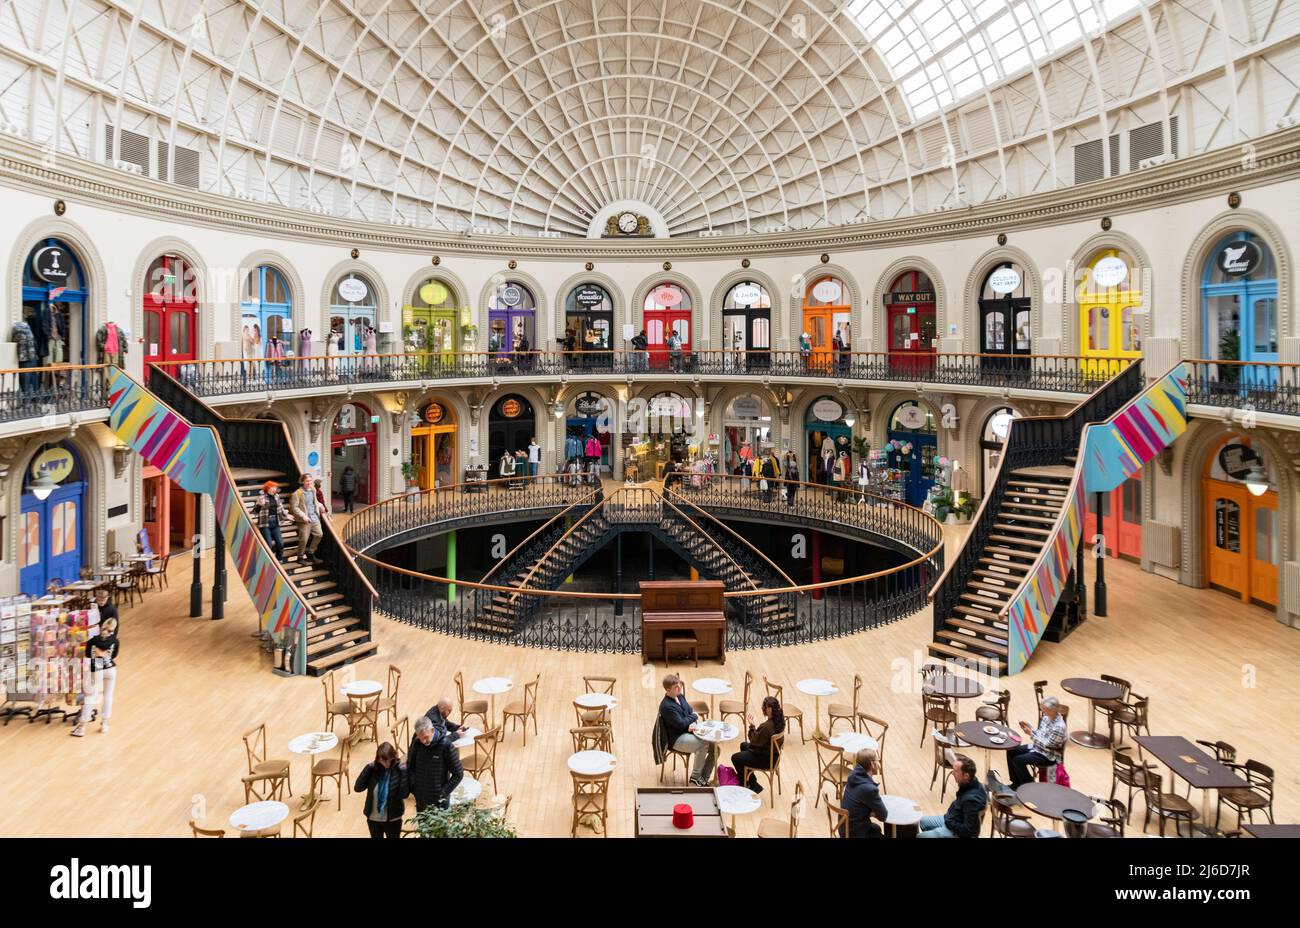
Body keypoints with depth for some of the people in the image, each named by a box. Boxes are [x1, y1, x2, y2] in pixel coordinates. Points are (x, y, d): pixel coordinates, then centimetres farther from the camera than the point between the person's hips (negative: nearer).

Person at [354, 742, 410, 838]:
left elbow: (404, 794, -23)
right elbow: (357, 788, -16)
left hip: (393, 819, -3)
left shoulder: (399, 771, -15)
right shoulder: (373, 770, -8)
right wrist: (368, 768, -21)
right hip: (373, 818, 3)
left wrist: (404, 772, -29)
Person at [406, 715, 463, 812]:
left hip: (439, 802, -3)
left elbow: (458, 774, -11)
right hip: (420, 801, 4)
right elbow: (410, 766, 9)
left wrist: (443, 793, -13)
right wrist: (413, 788, -1)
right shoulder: (416, 743, -7)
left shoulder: (446, 746, -18)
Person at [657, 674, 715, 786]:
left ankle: (703, 779, 3)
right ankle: (695, 778, -10)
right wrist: (694, 716, -4)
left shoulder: (680, 697, 7)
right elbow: (681, 724, -21)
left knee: (714, 748, -8)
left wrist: (693, 724, -15)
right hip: (676, 739, -8)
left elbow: (691, 712, 9)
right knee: (703, 745, -30)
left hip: (688, 732, 8)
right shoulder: (667, 706, -21)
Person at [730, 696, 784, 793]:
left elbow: (755, 742, -22)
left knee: (735, 758, 9)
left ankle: (753, 785, 24)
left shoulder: (767, 726, -37)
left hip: (766, 759, -9)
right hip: (773, 753, 9)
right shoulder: (780, 720, -8)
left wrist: (752, 726, -16)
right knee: (743, 745, 29)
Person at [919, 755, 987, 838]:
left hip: (958, 833, -10)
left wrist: (950, 823, -18)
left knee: (920, 836, -9)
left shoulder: (972, 799, -35)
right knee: (922, 821, 22)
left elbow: (968, 830, -31)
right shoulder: (969, 784, -10)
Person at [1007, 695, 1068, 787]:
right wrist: (1030, 728, -7)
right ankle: (1016, 783, 13)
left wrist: (1031, 734, -25)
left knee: (1018, 760, -21)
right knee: (1011, 751, 1)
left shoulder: (1059, 726, -26)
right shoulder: (1046, 717, 0)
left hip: (1048, 755, -9)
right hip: (1037, 746, 9)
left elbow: (1046, 745, -23)